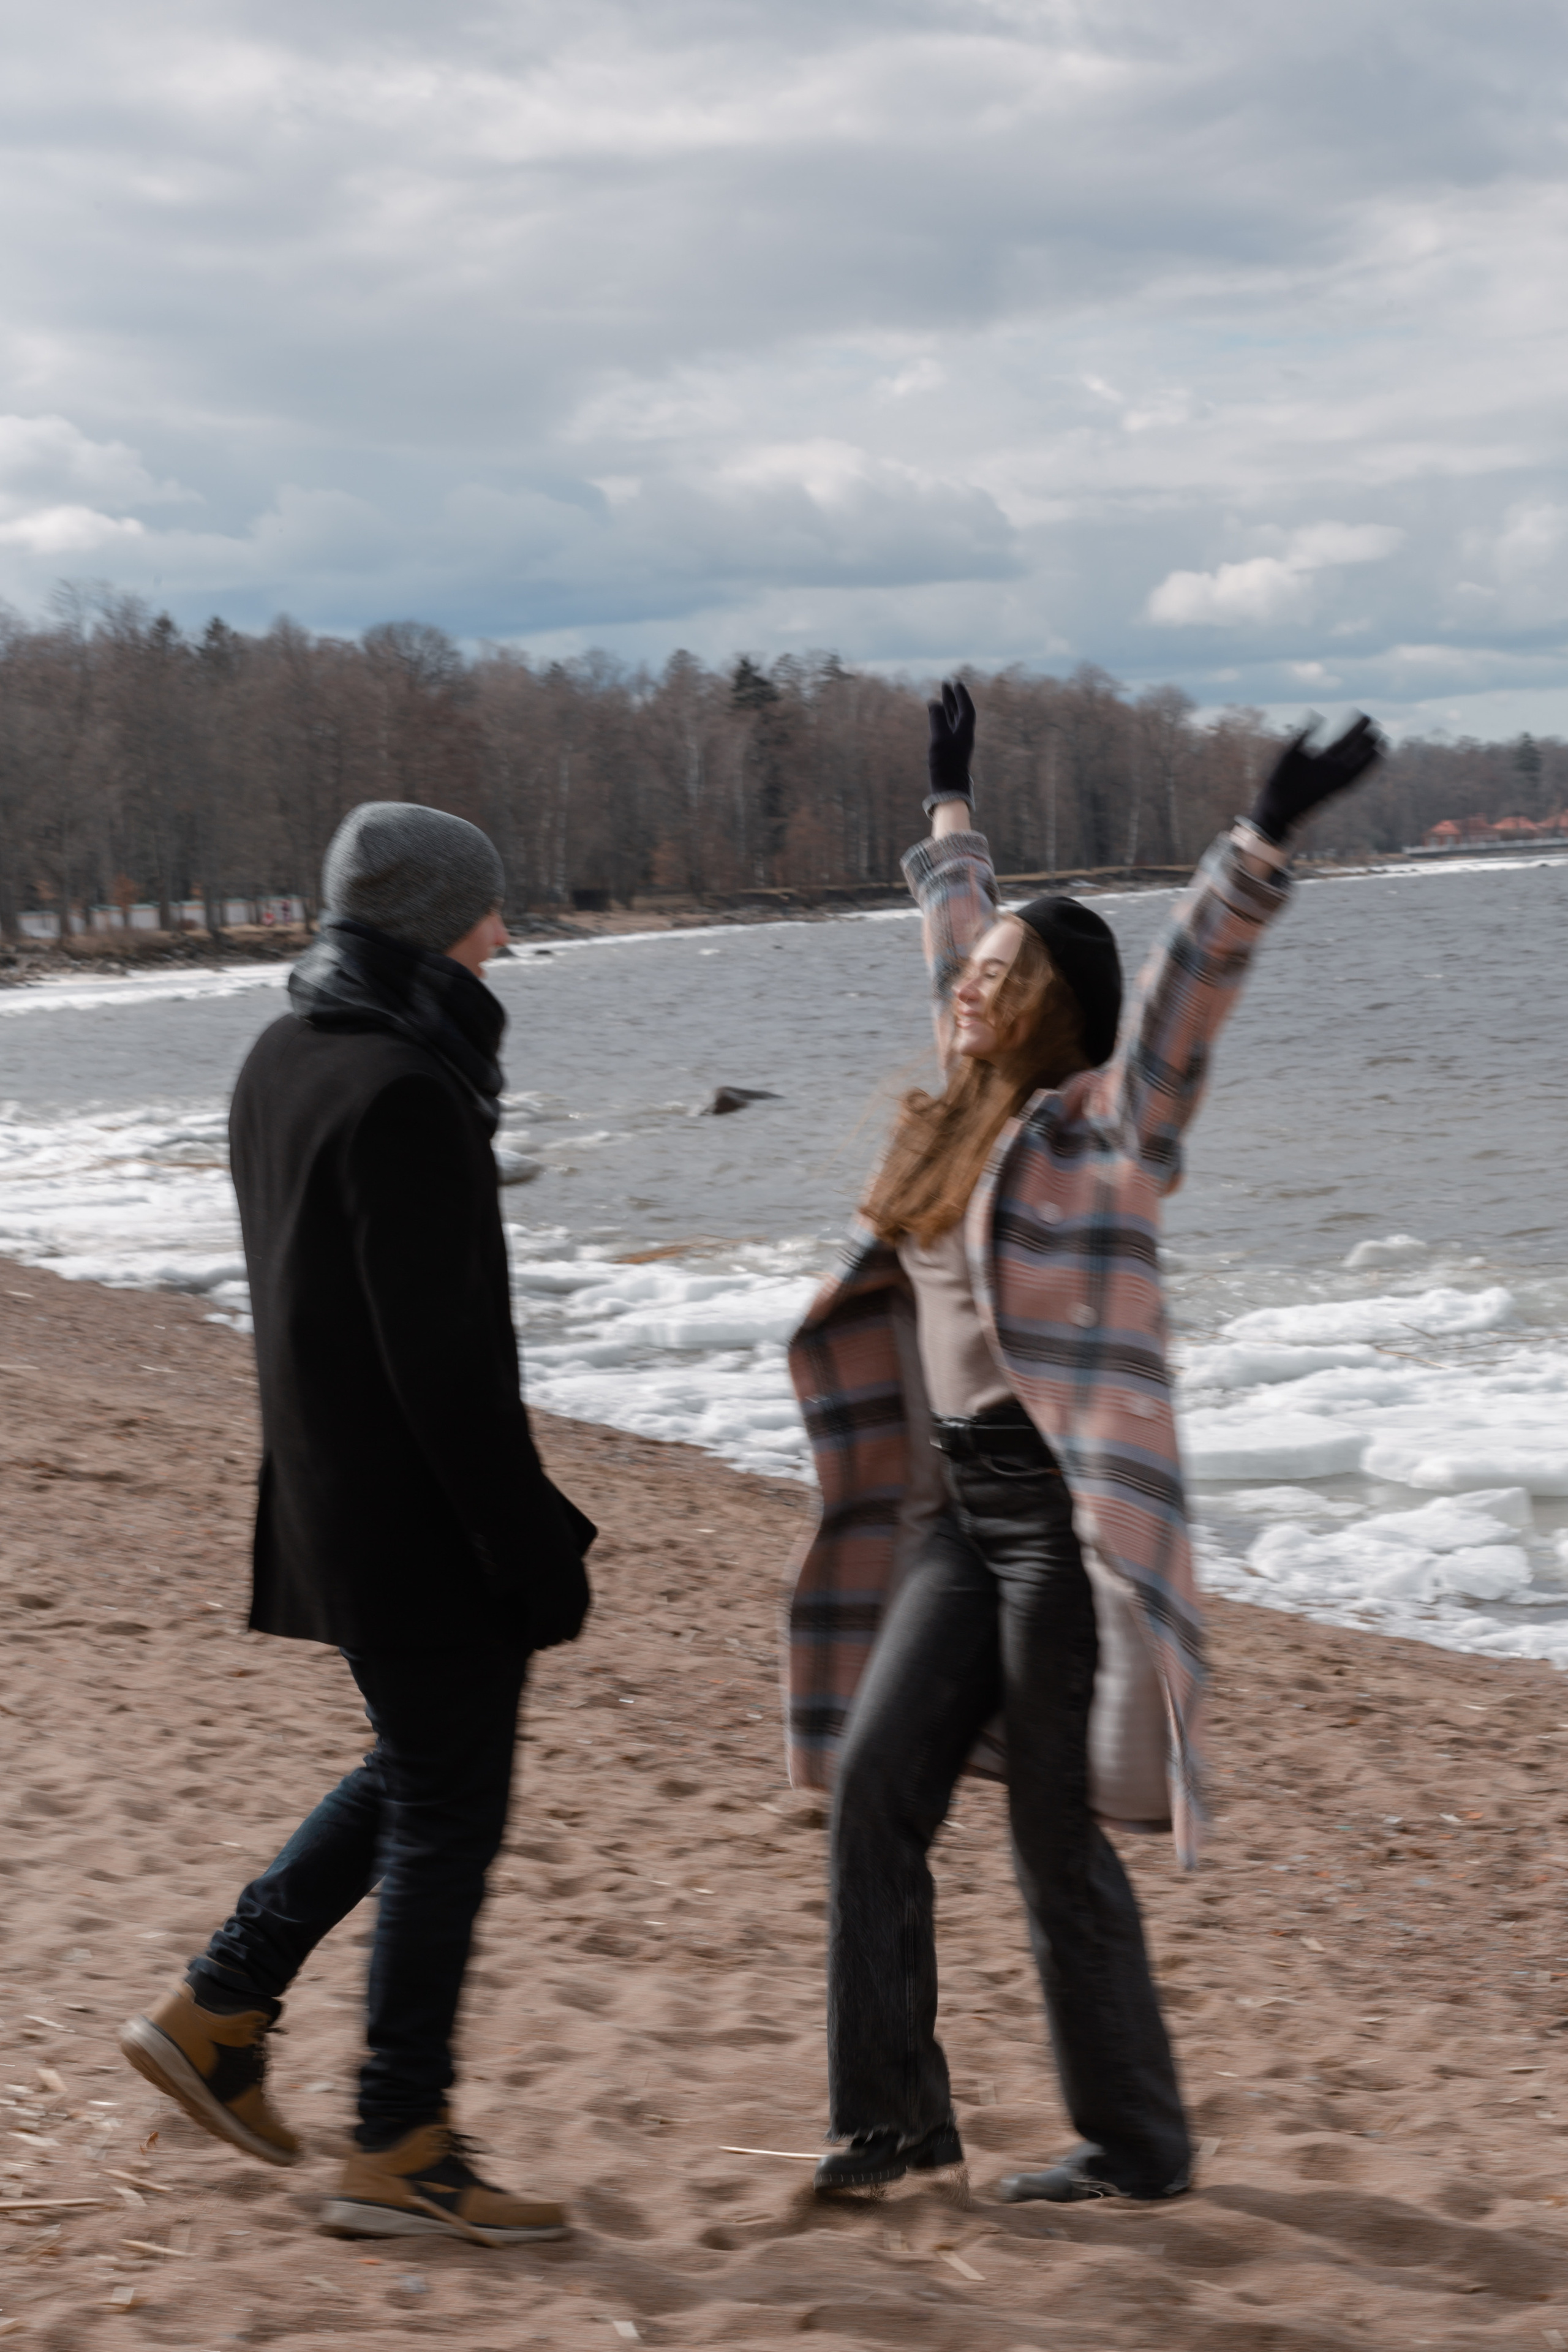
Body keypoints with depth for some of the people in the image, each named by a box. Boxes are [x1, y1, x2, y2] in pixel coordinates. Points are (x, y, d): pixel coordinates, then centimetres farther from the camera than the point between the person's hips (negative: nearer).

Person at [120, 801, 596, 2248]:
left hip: (328, 1491, 9)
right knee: (447, 1814, 2)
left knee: (422, 1768, 23)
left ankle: (219, 2011, 27)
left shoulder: (285, 1057, 8)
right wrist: (537, 1551, -17)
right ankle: (401, 2157, 11)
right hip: (420, 1518, -9)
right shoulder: (403, 1094, -22)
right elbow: (446, 1357, -23)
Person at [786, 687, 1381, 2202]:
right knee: (874, 1789, 4)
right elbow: (958, 934, 28)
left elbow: (1189, 985, -21)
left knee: (1058, 1837, -3)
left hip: (1067, 1510, -8)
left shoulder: (1102, 1126, -7)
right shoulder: (966, 1118, 13)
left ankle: (1135, 2144, 11)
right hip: (960, 1511, 8)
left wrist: (1261, 846, -33)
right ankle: (892, 2117, 14)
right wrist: (951, 809, 39)